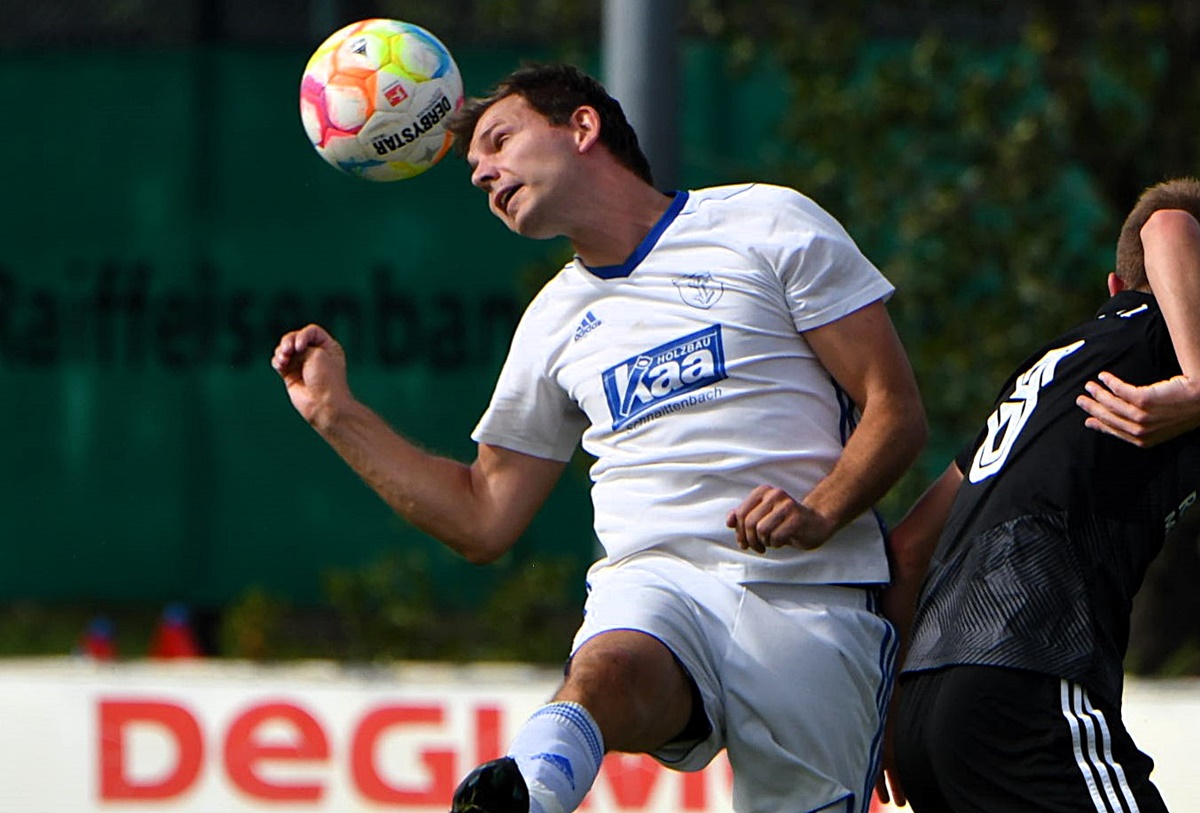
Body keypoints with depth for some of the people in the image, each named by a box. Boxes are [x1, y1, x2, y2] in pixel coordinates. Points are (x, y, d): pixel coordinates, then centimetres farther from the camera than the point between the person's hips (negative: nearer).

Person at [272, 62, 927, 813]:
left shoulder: (766, 224, 8)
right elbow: (485, 521, 27)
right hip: (653, 583, -1)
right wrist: (339, 415, 20)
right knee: (605, 673, -34)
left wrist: (820, 513, -14)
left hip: (810, 602, 1)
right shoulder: (556, 321, 23)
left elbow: (896, 409, 3)